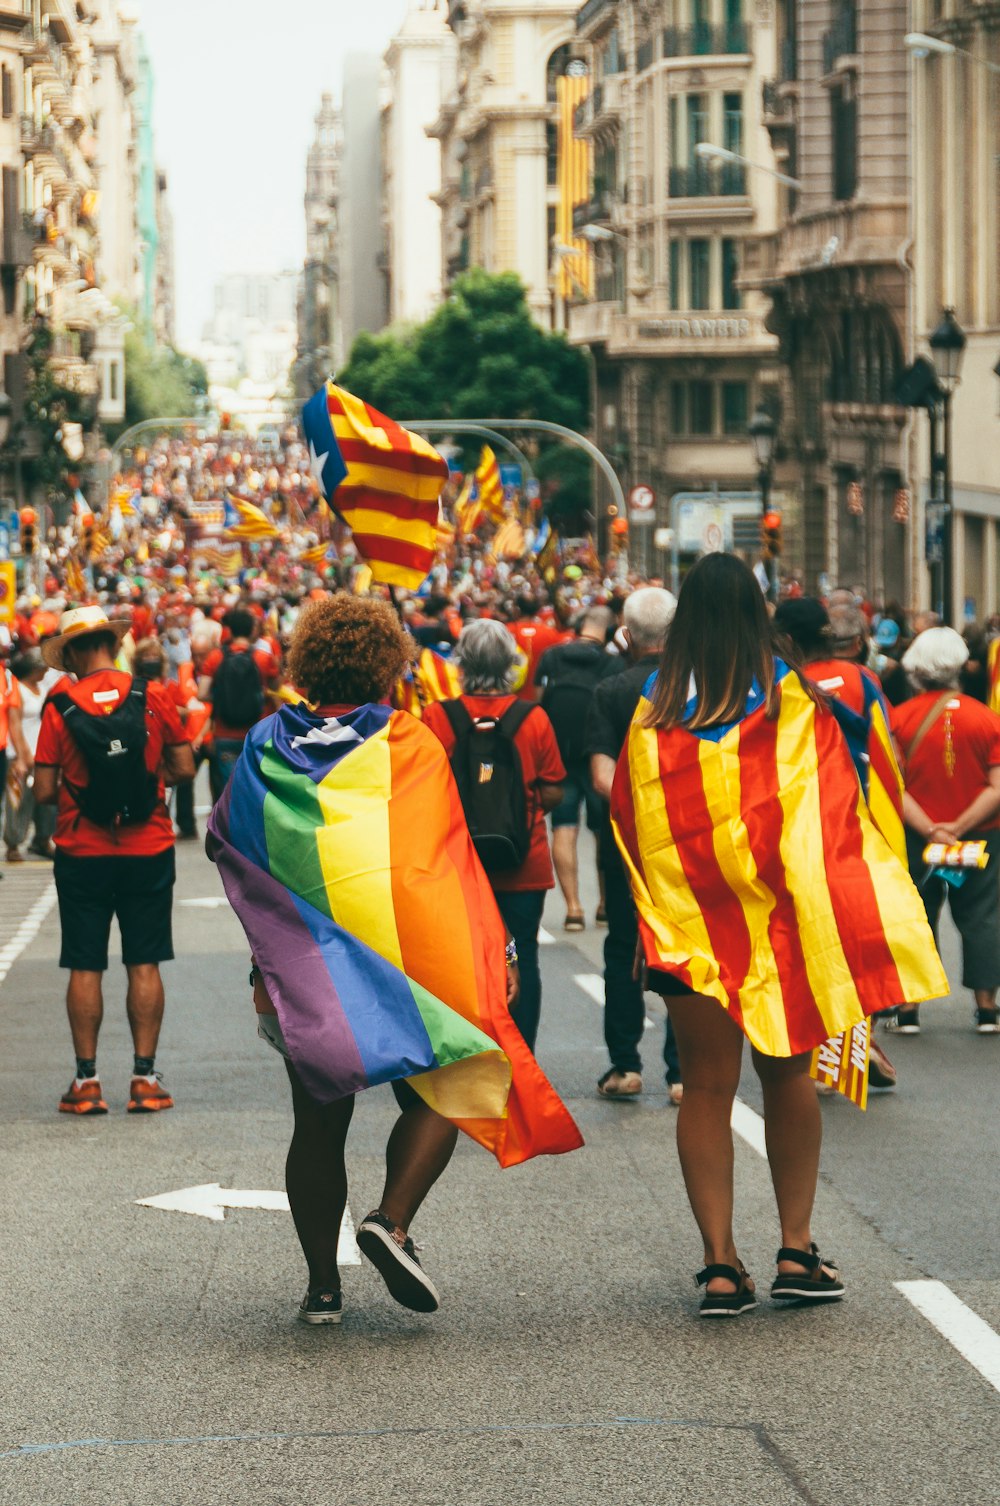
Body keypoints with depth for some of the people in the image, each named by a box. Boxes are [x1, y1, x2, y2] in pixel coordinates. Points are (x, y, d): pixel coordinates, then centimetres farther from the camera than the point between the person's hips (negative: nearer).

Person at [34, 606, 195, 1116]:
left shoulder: (60, 707, -8)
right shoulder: (152, 698, -4)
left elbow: (44, 792, -8)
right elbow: (184, 768, -1)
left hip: (82, 853, -1)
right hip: (148, 849, 1)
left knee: (85, 967, 5)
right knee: (144, 964, 6)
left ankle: (86, 1080, 6)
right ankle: (145, 1078, 6)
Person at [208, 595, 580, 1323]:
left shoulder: (267, 748, 3)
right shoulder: (410, 744, -4)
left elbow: (225, 845, 12)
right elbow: (450, 856, -3)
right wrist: (494, 950, 4)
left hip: (303, 963, 3)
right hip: (402, 949, -3)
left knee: (320, 1118, 10)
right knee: (437, 1092, 7)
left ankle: (323, 1283, 10)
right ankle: (392, 1221, -15)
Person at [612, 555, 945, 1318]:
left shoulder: (655, 707, 1)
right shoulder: (795, 697, -2)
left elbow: (627, 813, 5)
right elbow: (836, 805, -1)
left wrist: (648, 920, 13)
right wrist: (838, 920, 6)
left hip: (688, 921, 1)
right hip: (781, 914, -1)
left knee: (707, 1088, 3)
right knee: (787, 1075, 11)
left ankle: (721, 1262, -2)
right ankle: (797, 1249, 8)